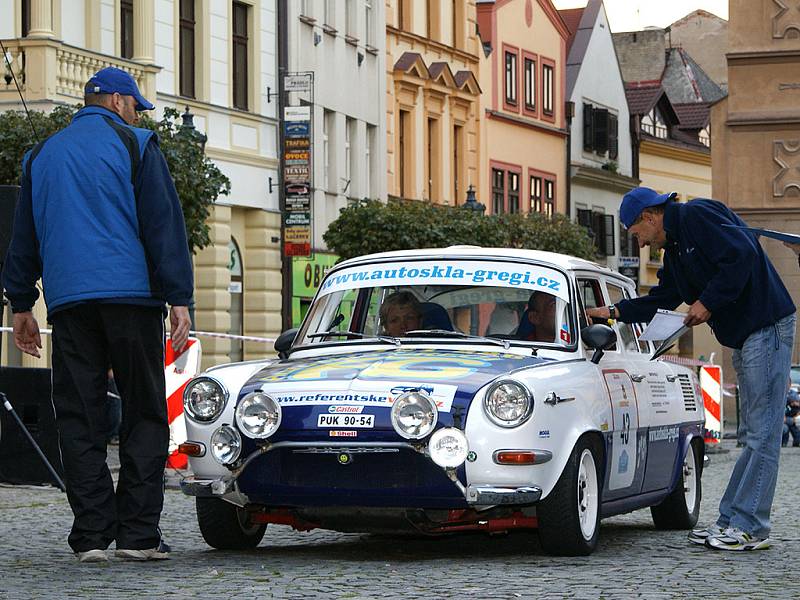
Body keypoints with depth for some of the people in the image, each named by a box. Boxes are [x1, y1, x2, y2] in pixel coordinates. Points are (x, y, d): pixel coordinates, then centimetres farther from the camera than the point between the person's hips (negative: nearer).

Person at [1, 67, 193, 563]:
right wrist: (178, 299, -6)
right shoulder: (135, 146, 3)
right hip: (131, 296, -4)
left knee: (80, 418, 3)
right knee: (145, 414, 1)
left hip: (68, 299, 4)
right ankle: (138, 533, -5)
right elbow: (163, 225, -4)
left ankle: (92, 534, -2)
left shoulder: (43, 155, 19)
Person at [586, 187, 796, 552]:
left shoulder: (697, 216, -10)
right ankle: (731, 521, 12)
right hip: (744, 337, 11)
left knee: (762, 434, -8)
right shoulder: (675, 248, 20)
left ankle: (749, 527, -9)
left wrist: (708, 302, -16)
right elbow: (661, 299, 28)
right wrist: (614, 313, 24)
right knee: (754, 435, 10)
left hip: (767, 328, -11)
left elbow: (742, 254, -21)